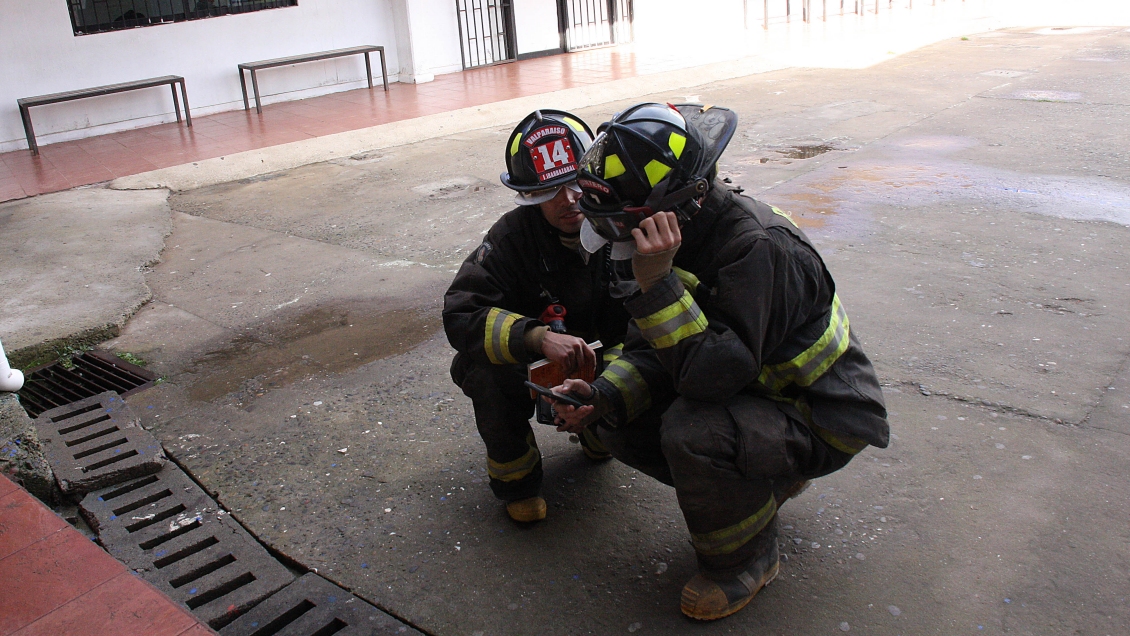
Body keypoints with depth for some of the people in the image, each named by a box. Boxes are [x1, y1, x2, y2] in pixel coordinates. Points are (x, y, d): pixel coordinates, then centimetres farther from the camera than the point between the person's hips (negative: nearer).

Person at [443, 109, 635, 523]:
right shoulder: (513, 236, -21)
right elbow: (459, 315, -30)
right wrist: (539, 337, -47)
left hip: (602, 364, 3)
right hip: (536, 369, -2)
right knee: (488, 370, -33)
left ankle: (598, 435, 13)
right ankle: (516, 477, -3)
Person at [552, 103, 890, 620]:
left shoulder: (760, 249, -31)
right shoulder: (691, 234, -4)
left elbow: (713, 373, -38)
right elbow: (654, 351, 1)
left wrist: (657, 282, -41)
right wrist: (604, 396, -16)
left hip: (823, 422, -8)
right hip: (757, 390, 9)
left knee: (692, 430, -34)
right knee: (620, 424, -3)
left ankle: (744, 558, -4)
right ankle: (766, 481, 16)